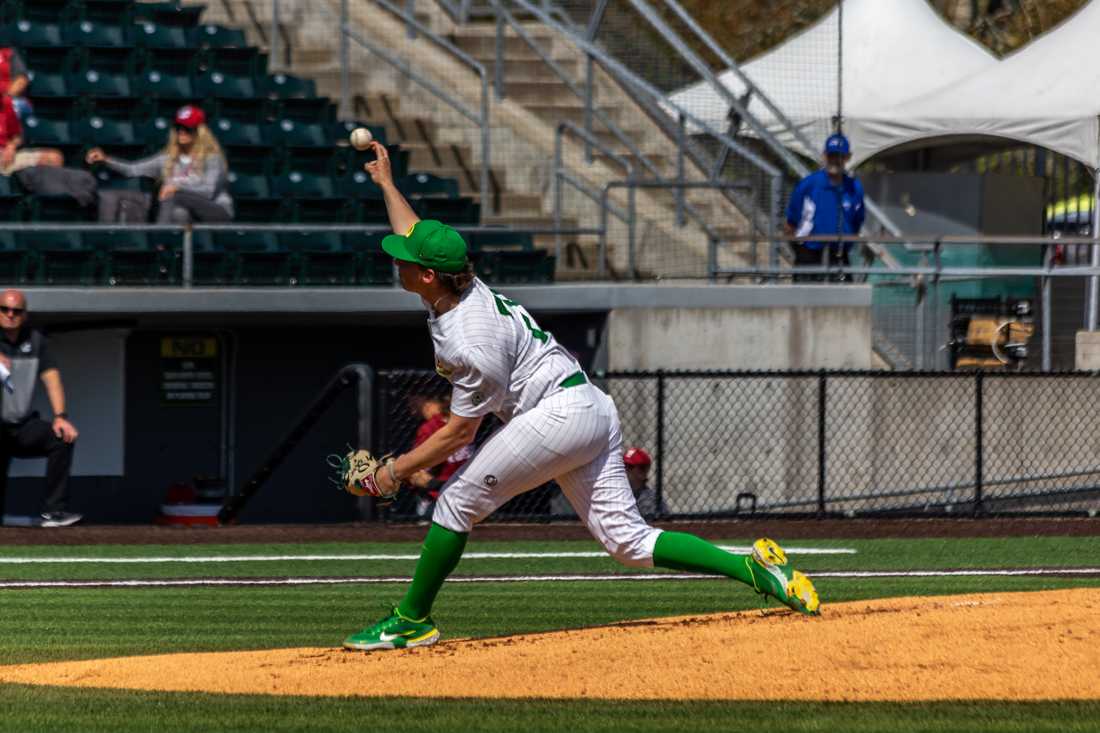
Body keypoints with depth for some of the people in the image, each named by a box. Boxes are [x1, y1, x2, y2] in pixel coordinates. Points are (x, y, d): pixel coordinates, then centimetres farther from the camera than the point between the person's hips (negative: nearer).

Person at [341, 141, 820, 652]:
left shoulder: (472, 343, -21)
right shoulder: (459, 290, 5)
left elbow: (459, 433, -14)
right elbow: (415, 235, 28)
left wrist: (397, 469, -6)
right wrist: (386, 183, 38)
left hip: (558, 414, -10)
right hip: (592, 411, 10)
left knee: (457, 503, -2)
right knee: (627, 538, 5)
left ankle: (411, 620, 5)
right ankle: (752, 568, -5)